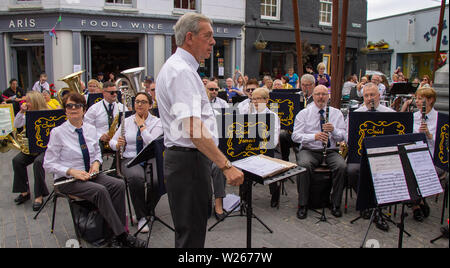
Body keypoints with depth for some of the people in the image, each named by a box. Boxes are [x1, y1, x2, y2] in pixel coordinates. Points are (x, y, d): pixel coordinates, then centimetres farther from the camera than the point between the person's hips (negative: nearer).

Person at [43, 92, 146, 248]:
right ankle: (122, 236, -24)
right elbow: (48, 164, -7)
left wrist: (96, 163, -5)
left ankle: (117, 237, -19)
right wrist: (71, 171, -21)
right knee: (100, 190, -32)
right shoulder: (57, 133, -7)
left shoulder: (91, 130, 6)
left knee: (119, 185, -22)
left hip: (89, 174, 5)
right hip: (66, 179, -5)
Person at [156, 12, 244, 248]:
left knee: (188, 229, 21)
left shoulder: (174, 67, 16)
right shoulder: (183, 71, -18)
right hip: (189, 160, -11)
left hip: (179, 156, 11)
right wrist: (226, 165, -30)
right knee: (191, 235, -1)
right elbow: (193, 129, -29)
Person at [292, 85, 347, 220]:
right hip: (309, 150, -1)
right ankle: (302, 205, -17)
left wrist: (333, 130, -17)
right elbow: (295, 136, -5)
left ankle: (335, 204, -10)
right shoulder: (303, 113, 6)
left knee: (341, 166, -29)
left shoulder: (336, 113, 12)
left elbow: (342, 137, 5)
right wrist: (314, 136, -21)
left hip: (330, 151, 2)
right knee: (303, 165, -33)